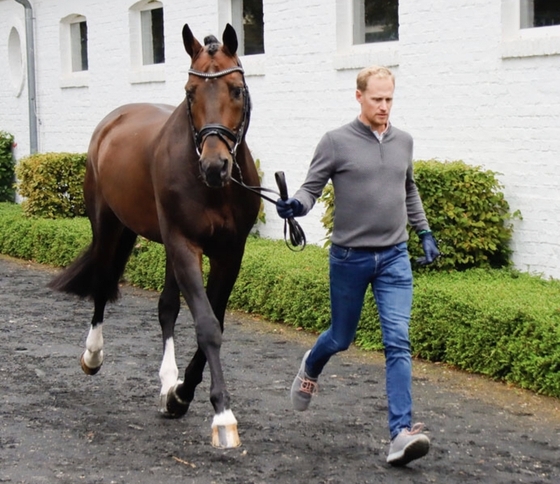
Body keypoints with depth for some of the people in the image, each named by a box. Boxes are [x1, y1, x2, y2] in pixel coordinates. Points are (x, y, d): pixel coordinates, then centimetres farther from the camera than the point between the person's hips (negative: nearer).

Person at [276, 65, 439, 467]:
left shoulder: (404, 141, 8)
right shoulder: (337, 142, -7)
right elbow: (312, 187, -7)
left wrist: (424, 232, 19)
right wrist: (296, 205, -28)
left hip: (394, 257, 3)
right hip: (350, 257, -3)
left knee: (398, 342, -9)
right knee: (341, 337, 13)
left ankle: (401, 432, -13)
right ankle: (310, 369, 49)